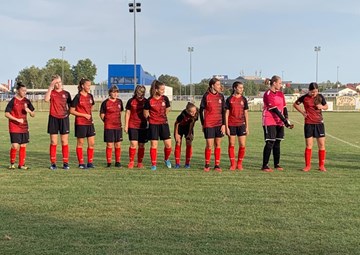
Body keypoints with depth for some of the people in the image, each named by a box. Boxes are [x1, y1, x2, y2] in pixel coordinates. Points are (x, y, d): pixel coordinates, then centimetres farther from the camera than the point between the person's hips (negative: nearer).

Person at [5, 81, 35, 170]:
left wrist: (29, 110, -11)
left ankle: (21, 164, 16)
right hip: (14, 128, -5)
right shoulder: (13, 101, -6)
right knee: (15, 146, -10)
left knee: (23, 146, 6)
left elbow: (33, 115, 10)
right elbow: (6, 114, -8)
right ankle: (12, 163, 10)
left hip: (24, 127, 5)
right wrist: (17, 119, -17)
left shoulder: (27, 101, 7)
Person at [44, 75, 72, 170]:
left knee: (64, 141, 2)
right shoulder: (51, 92, 2)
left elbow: (69, 105, 15)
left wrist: (67, 112, -3)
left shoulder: (66, 93, 8)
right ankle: (53, 163, 9)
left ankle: (65, 163, 7)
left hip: (64, 118, 1)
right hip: (53, 118, -1)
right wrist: (50, 87, -22)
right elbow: (46, 99, -20)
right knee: (53, 142, 3)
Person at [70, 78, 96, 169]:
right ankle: (81, 163, 12)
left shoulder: (90, 96, 9)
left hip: (89, 123, 6)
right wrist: (84, 115, -13)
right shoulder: (78, 97, -10)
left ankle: (90, 162, 14)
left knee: (92, 143, 4)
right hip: (80, 123, -6)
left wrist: (90, 116, 8)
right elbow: (71, 111, -10)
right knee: (80, 143, 4)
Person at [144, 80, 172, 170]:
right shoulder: (149, 101, -9)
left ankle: (166, 159, 25)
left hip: (164, 123, 3)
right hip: (153, 125, -3)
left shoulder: (165, 99, -1)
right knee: (154, 144, -2)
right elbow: (145, 114, 2)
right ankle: (153, 164, 9)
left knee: (168, 144, -1)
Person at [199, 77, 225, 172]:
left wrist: (223, 124, 0)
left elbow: (223, 111, 7)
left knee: (218, 144, 6)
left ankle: (217, 165, 14)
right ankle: (207, 165, 13)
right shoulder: (206, 96, -3)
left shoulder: (221, 96, 6)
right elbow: (201, 110, 3)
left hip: (219, 124, 3)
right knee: (209, 145, -4)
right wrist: (202, 124, 3)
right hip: (208, 124, -3)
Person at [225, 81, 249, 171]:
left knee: (242, 145, -1)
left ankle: (239, 164, 12)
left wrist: (247, 127, 7)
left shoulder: (243, 99, 8)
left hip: (241, 124, 2)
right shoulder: (229, 99, 0)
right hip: (231, 125, -2)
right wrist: (226, 127, -5)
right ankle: (232, 164, 12)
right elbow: (226, 114, 0)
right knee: (231, 145, 3)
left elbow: (246, 113, 10)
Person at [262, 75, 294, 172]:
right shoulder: (268, 94, -11)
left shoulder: (281, 94, 13)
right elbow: (274, 109, -16)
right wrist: (285, 121, -19)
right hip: (269, 122, -7)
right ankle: (265, 166, -1)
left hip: (279, 122, 7)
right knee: (270, 143, -7)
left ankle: (277, 164, 18)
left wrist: (286, 118, -11)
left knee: (277, 143, 10)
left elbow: (284, 107, 7)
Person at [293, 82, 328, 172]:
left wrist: (322, 107, -9)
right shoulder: (304, 97, -4)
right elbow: (295, 104, 10)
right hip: (308, 124, -2)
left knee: (321, 145, 2)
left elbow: (326, 106, 14)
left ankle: (321, 165, 12)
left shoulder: (320, 97, 1)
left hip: (319, 123, 2)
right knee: (308, 145, 1)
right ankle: (307, 165, 10)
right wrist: (302, 111, -2)